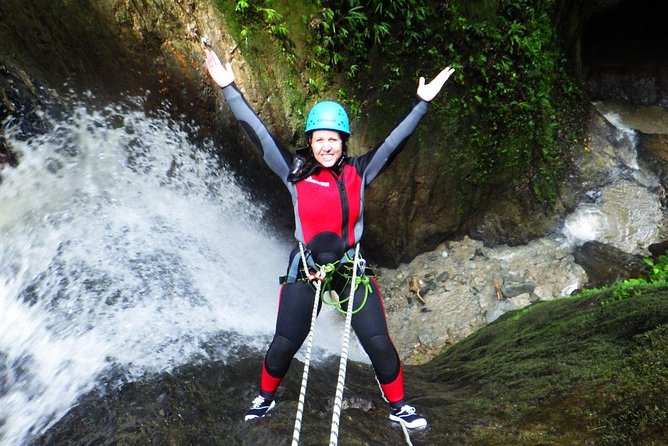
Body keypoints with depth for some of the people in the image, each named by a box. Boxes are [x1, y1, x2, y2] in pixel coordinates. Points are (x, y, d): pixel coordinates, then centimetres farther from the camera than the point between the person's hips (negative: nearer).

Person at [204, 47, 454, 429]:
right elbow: (258, 132, -8)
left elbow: (395, 140, -7)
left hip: (352, 267, 1)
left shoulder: (359, 172, -4)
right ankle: (265, 397, 33)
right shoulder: (296, 172, -6)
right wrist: (229, 88, -10)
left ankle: (399, 407, 21)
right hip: (305, 268, 0)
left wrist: (422, 102, -13)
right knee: (284, 345, 3)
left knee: (380, 344, -2)